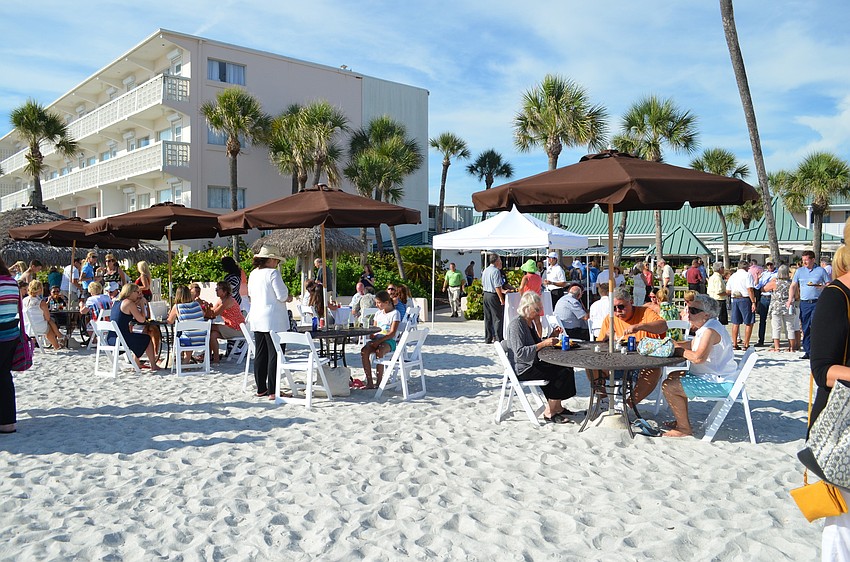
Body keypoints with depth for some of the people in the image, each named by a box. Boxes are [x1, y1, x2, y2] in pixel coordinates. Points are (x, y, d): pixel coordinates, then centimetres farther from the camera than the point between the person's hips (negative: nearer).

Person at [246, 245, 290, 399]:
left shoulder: (253, 274, 10)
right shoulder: (273, 273, -13)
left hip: (256, 319, 8)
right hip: (272, 319, -8)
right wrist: (288, 298, 4)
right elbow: (282, 295, -16)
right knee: (274, 354, -3)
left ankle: (261, 389, 19)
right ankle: (273, 391, -3)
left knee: (260, 354, 13)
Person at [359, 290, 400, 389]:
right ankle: (369, 382, -26)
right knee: (364, 350, -26)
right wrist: (372, 337, -5)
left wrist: (379, 341, -20)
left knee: (379, 351, -38)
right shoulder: (378, 313, 19)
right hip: (376, 339, 6)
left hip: (389, 341, -6)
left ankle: (379, 382, -26)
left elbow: (392, 333, -11)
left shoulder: (395, 313, -3)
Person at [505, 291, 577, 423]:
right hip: (522, 370, -10)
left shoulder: (530, 323, 14)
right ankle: (549, 413, -10)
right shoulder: (516, 324, -16)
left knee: (566, 368, 1)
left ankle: (556, 407, 7)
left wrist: (551, 337, 7)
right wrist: (543, 344, -25)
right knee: (562, 373, -17)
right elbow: (520, 353, -25)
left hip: (533, 364, 10)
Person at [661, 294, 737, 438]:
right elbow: (692, 345, 25)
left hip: (718, 381, -12)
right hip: (711, 376, 12)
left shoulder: (710, 330, -22)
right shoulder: (706, 327, 13)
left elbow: (698, 357, -32)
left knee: (668, 386, -18)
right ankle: (682, 420, 27)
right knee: (674, 376, 26)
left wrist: (678, 350, -15)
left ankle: (684, 428, -6)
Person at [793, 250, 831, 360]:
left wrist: (821, 287, -15)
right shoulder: (799, 271, 10)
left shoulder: (821, 270, 3)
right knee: (805, 329, 5)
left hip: (817, 302, -3)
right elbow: (794, 286, 10)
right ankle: (807, 351, 11)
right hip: (804, 303, 3)